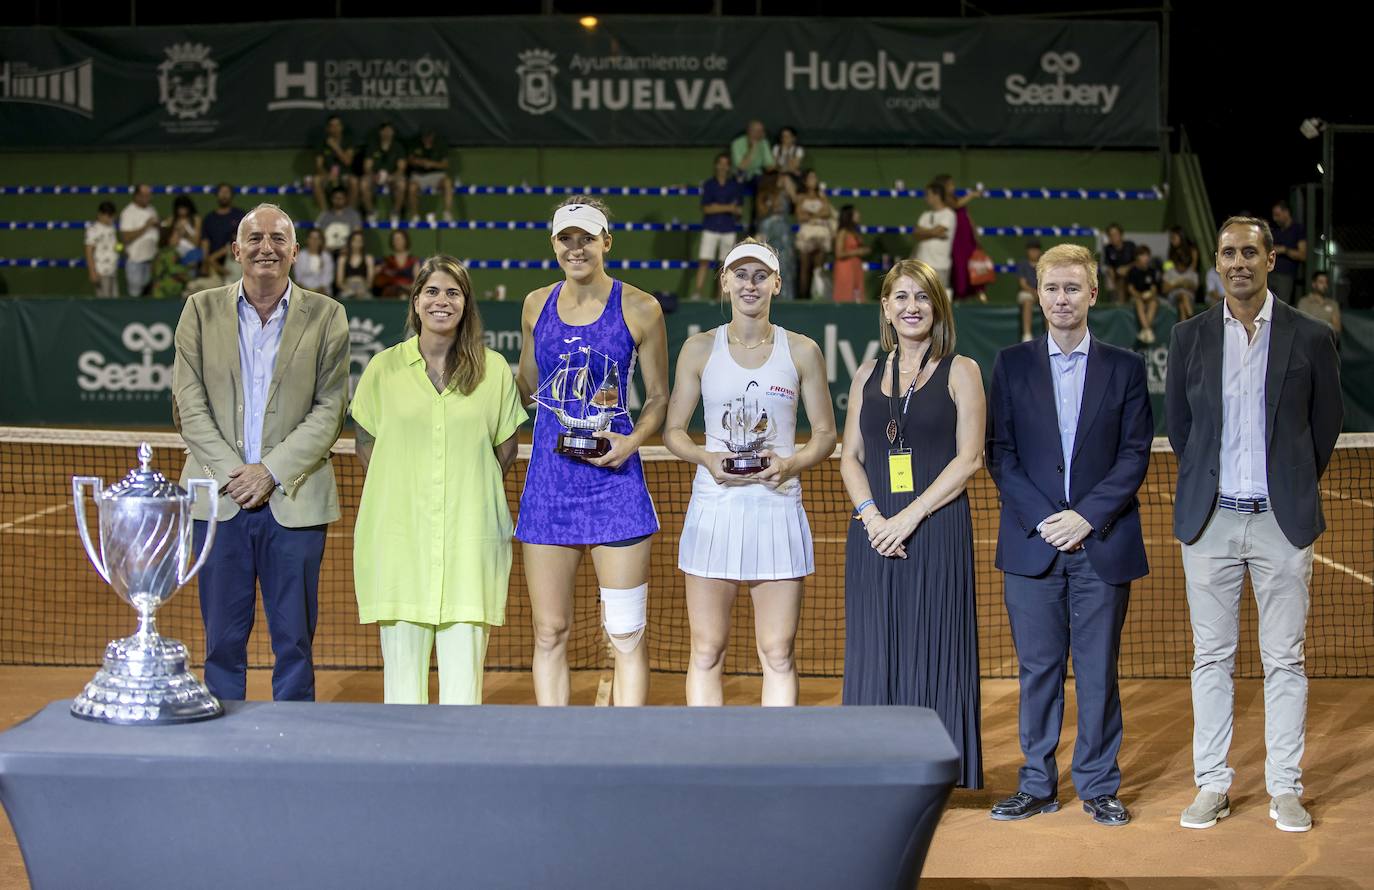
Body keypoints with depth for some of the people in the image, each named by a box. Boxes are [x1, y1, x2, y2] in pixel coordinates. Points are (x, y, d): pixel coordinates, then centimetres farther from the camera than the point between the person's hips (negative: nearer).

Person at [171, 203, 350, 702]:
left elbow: (330, 410, -1)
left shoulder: (326, 316, 3)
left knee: (294, 638, 4)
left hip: (294, 500, -1)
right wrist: (231, 473, -9)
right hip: (220, 497, 1)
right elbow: (189, 406, 2)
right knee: (223, 639, 7)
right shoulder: (201, 310, 7)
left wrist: (271, 471, -11)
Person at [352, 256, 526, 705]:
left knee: (464, 651, -2)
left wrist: (468, 490, 6)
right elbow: (366, 444, 11)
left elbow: (506, 448, 12)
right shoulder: (383, 367, 7)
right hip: (399, 530, 0)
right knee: (401, 648, 0)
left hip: (471, 531, 0)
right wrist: (403, 488, 4)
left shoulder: (493, 369, 7)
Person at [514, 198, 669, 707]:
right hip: (547, 480, 3)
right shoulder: (537, 304, 10)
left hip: (614, 480, -3)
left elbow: (659, 397, 5)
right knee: (550, 633, 6)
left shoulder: (639, 309, -1)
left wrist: (632, 440, -12)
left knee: (626, 635, -2)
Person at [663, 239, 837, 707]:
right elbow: (673, 430, 9)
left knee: (778, 654, 1)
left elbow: (825, 434, 9)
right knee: (707, 651, 2)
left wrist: (791, 463, -11)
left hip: (778, 507, 0)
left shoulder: (802, 351, 6)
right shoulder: (700, 348, 6)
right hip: (714, 506, 0)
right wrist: (707, 458, -11)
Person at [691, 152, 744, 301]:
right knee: (704, 261, -8)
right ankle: (697, 292, -11)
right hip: (710, 228, -2)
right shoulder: (709, 184, 2)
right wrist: (727, 208, -15)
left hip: (729, 229, 2)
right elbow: (706, 208, -5)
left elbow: (740, 209, 3)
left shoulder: (736, 185, 5)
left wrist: (717, 207, -13)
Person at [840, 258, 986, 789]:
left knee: (931, 648, -2)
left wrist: (911, 515, -14)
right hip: (875, 532, 4)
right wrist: (871, 515, -8)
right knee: (874, 651, 4)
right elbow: (851, 456, 10)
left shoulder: (959, 372, 2)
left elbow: (969, 457, -6)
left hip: (937, 529, -4)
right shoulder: (868, 376, 14)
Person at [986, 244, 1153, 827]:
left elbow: (1135, 454, 1)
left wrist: (1088, 516, -11)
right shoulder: (1012, 365, 7)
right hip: (1032, 542, 1)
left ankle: (1099, 786, 16)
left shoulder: (1125, 367, 6)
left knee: (1099, 671, 4)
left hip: (1104, 543, 0)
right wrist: (1043, 518, -9)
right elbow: (999, 452, 3)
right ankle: (1037, 785, 15)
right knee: (1038, 669, 5)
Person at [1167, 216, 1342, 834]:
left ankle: (1285, 789, 12)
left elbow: (1326, 425, 10)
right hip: (1210, 521, 1)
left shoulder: (1311, 338, 0)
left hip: (1282, 521, -1)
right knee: (1211, 658, 6)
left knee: (1284, 660, 3)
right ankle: (1212, 784, 13)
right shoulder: (1190, 337, 5)